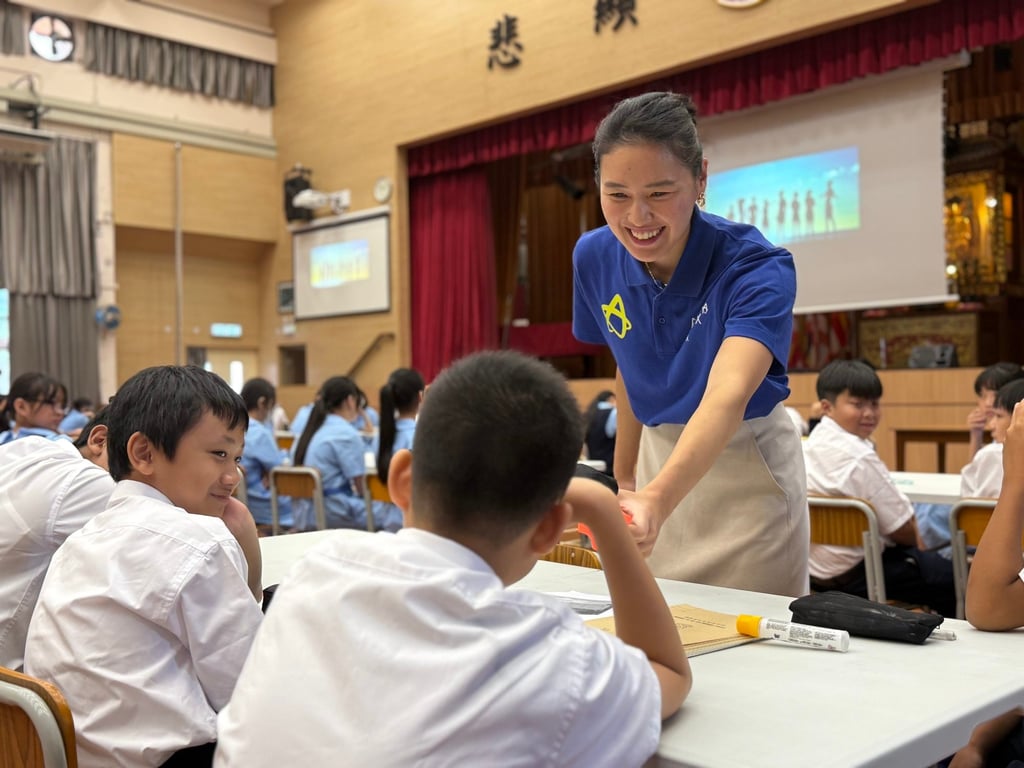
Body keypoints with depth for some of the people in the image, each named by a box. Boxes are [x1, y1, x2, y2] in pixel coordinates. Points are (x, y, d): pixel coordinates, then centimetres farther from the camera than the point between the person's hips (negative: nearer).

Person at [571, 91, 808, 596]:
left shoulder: (757, 266, -26)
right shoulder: (594, 258, -11)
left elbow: (728, 394, -43)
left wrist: (657, 499, -59)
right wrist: (625, 477, 9)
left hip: (745, 466, -4)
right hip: (660, 459, 4)